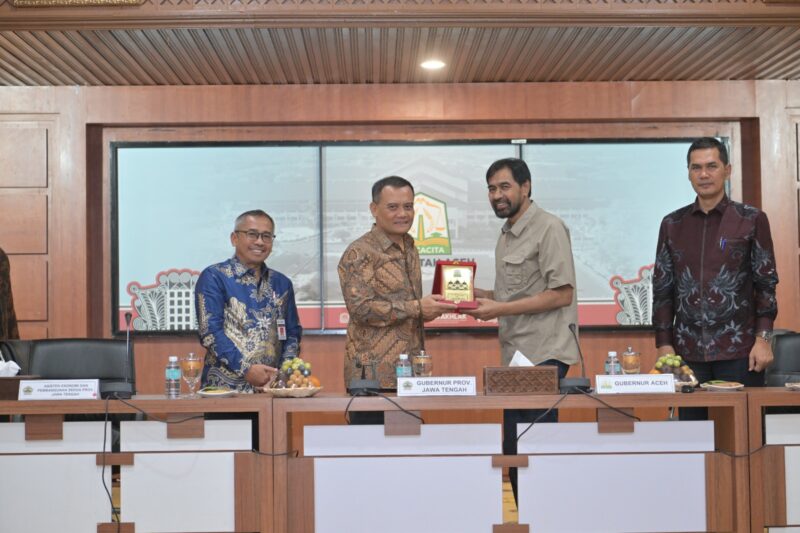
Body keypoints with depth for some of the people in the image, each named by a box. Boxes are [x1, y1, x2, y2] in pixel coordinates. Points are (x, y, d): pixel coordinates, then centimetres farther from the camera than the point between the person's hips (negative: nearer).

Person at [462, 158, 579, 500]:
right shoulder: (506, 235, 18)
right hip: (515, 356, 9)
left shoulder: (548, 228, -9)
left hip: (543, 356, -9)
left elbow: (561, 294, -15)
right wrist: (480, 295, 7)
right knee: (514, 454, 10)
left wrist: (499, 309, -17)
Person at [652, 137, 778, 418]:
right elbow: (662, 289, 10)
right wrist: (664, 344, 4)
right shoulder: (672, 224, 10)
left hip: (739, 352, -2)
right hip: (688, 353, 2)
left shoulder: (752, 220, 3)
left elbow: (766, 284, 2)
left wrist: (763, 338, -7)